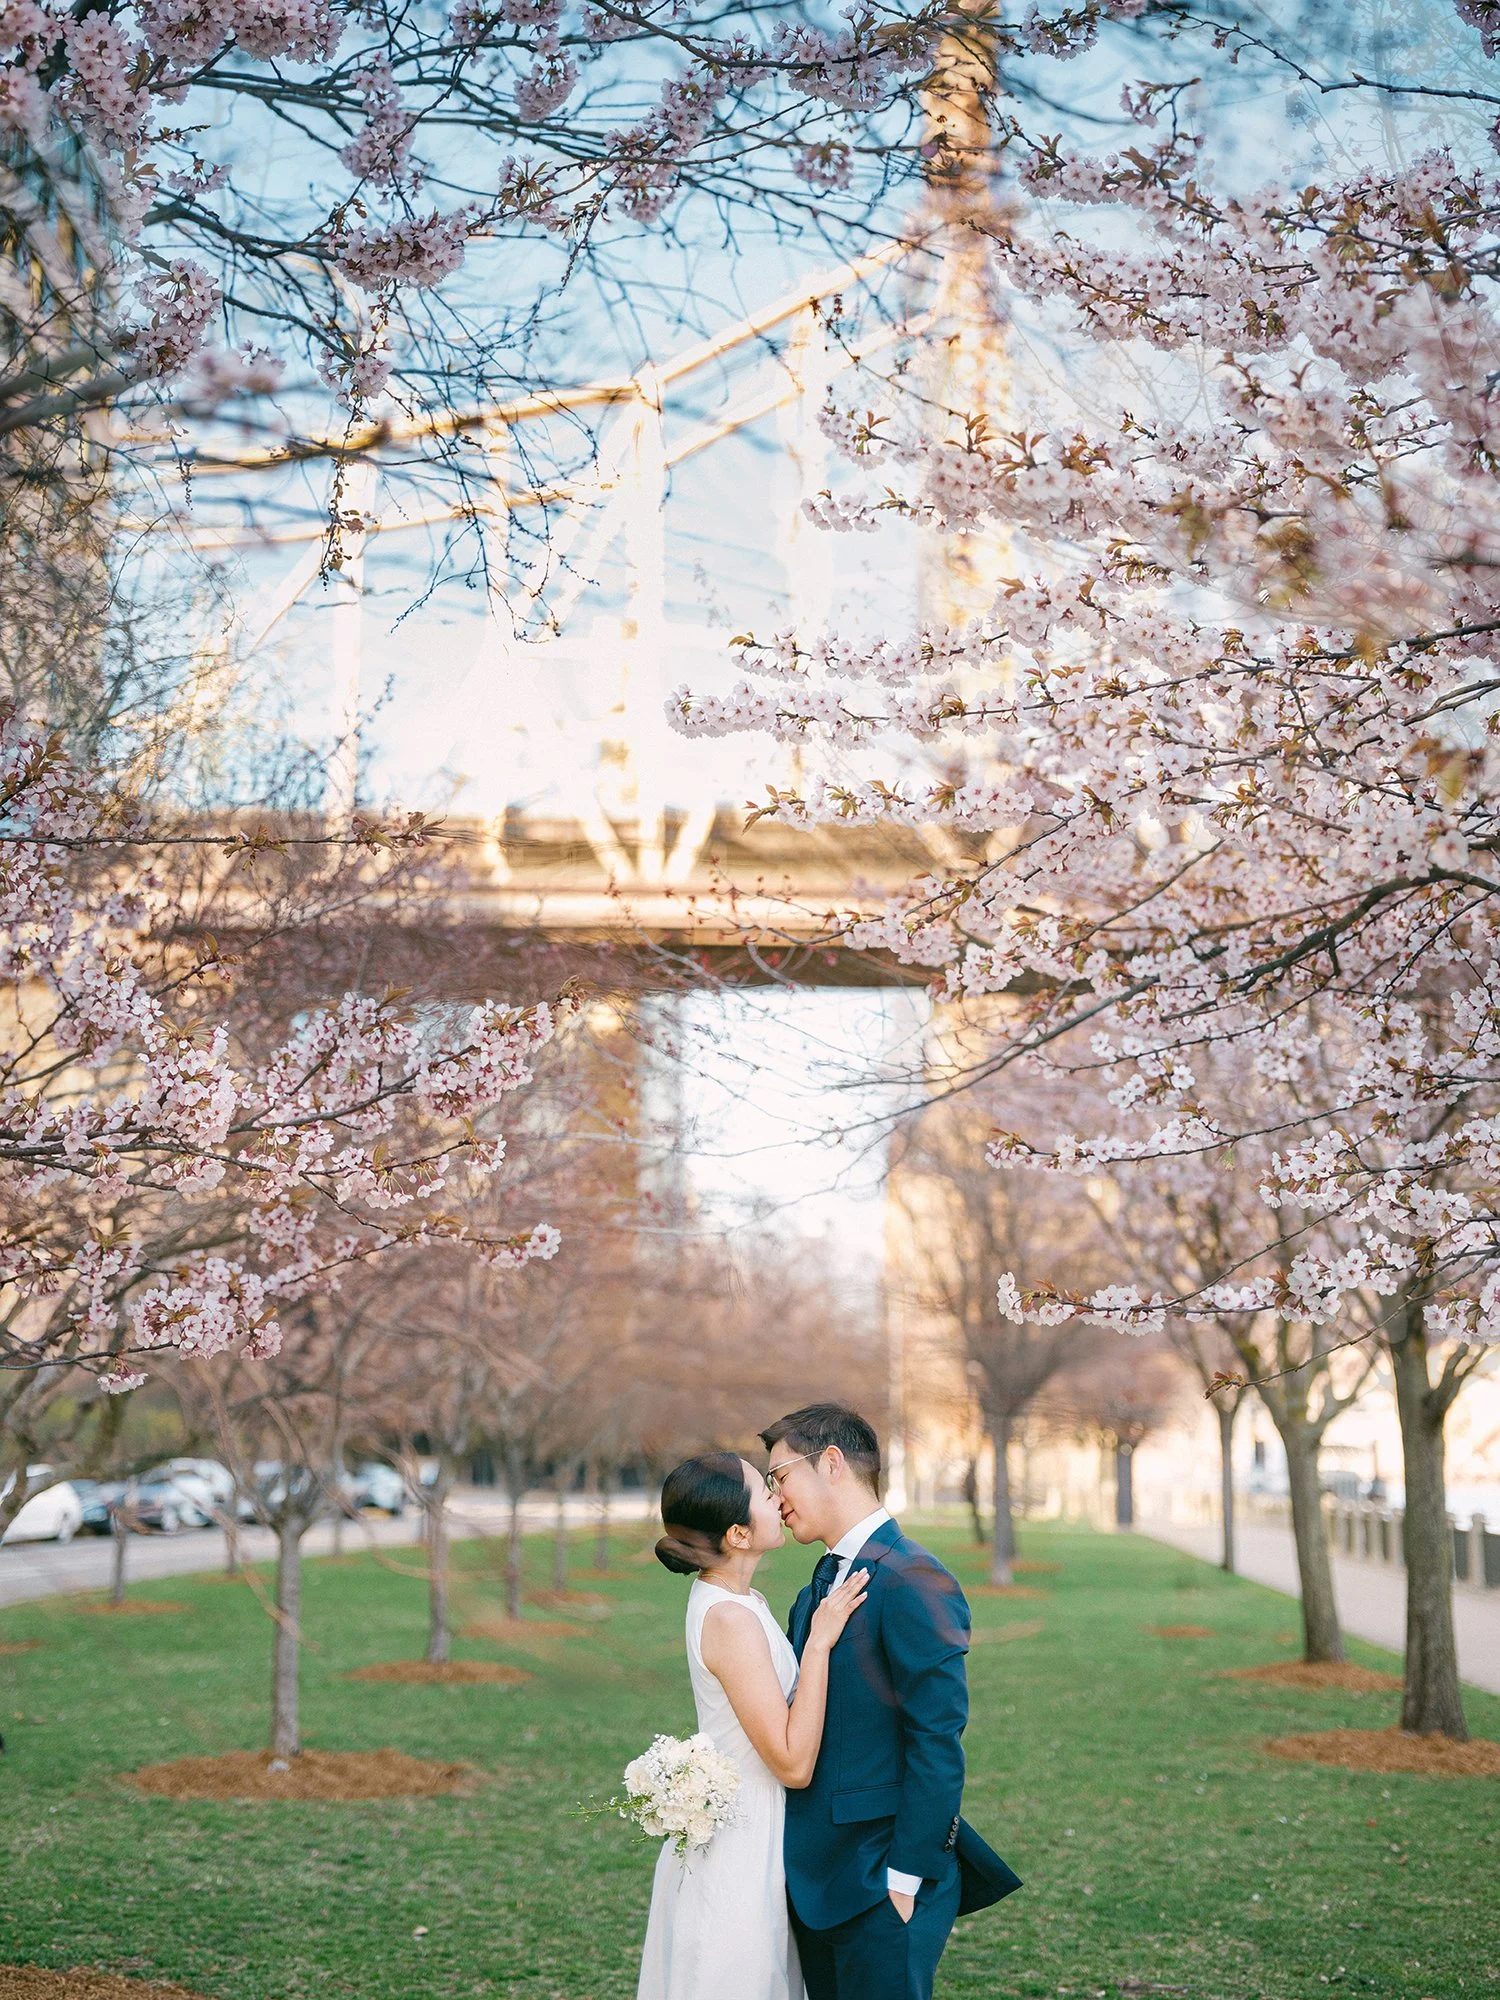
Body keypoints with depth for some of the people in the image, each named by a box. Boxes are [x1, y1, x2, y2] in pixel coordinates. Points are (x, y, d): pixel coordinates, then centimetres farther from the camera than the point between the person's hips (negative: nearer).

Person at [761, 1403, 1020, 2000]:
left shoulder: (912, 1581, -16)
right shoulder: (823, 1584, 12)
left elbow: (937, 1743, -18)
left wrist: (906, 1879, -18)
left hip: (881, 1884, -8)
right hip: (817, 1881, 9)